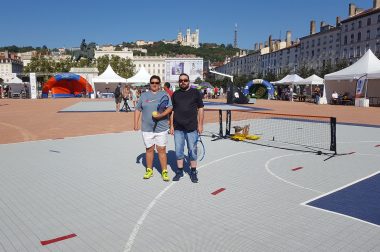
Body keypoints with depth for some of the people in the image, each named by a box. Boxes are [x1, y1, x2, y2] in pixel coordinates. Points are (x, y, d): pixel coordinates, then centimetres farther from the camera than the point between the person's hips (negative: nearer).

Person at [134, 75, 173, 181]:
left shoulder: (164, 95, 5)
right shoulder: (144, 95, 11)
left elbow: (170, 108, -5)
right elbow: (138, 110, 13)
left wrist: (161, 115, -21)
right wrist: (136, 123, 4)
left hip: (161, 128, -2)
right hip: (147, 128, 2)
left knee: (162, 150, -1)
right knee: (149, 149, 9)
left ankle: (164, 172, 7)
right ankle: (149, 170, 22)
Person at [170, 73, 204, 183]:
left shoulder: (195, 93, 2)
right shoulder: (175, 94, 9)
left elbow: (200, 109, 2)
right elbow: (172, 111, 11)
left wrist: (200, 124, -3)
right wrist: (171, 126, 6)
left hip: (192, 128, -2)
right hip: (178, 128, 2)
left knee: (192, 151, 5)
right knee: (178, 151, 9)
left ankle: (193, 172, 18)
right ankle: (179, 171, 22)